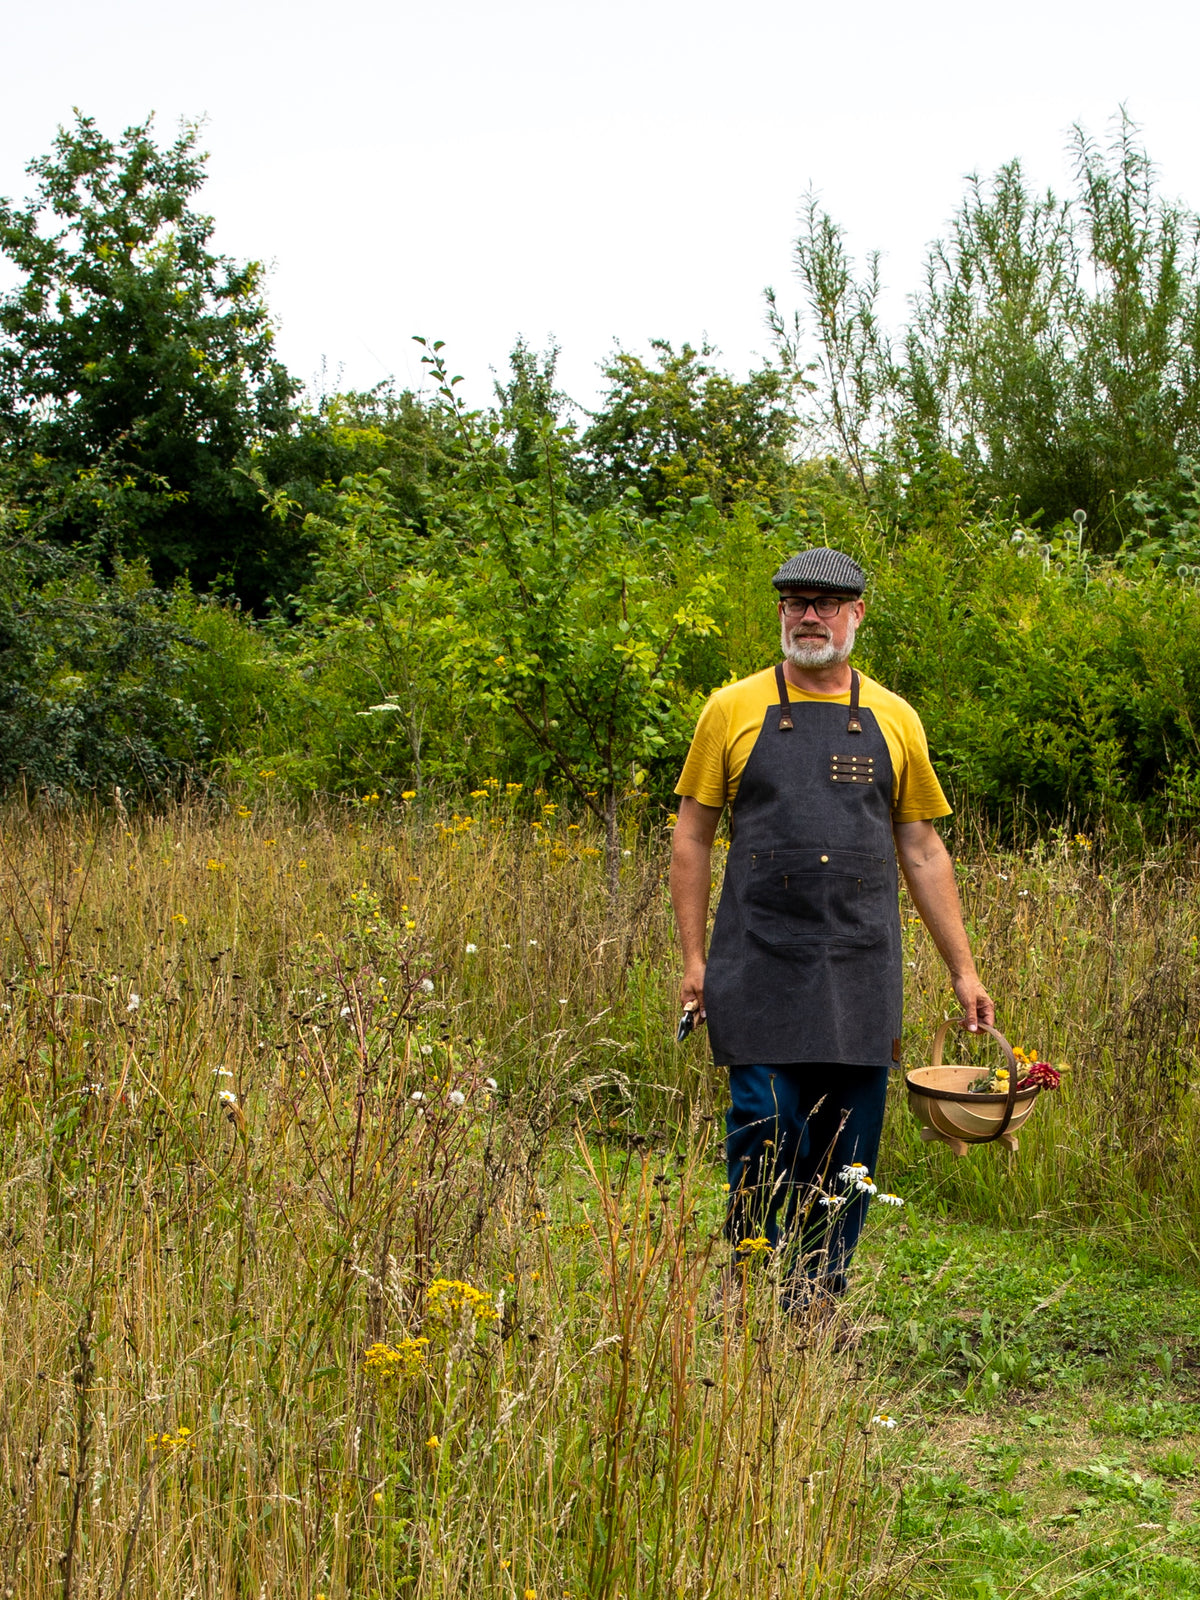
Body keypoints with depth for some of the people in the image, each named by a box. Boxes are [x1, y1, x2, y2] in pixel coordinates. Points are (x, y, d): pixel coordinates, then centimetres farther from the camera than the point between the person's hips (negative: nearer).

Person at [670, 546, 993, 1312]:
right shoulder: (734, 710, 5)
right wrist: (694, 956, 0)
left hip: (862, 969, 2)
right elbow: (692, 838, 7)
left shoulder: (893, 720, 10)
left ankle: (822, 1300, 16)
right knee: (764, 1132, -6)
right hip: (759, 965, -2)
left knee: (849, 1140, 4)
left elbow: (923, 852, 14)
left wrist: (964, 970, 11)